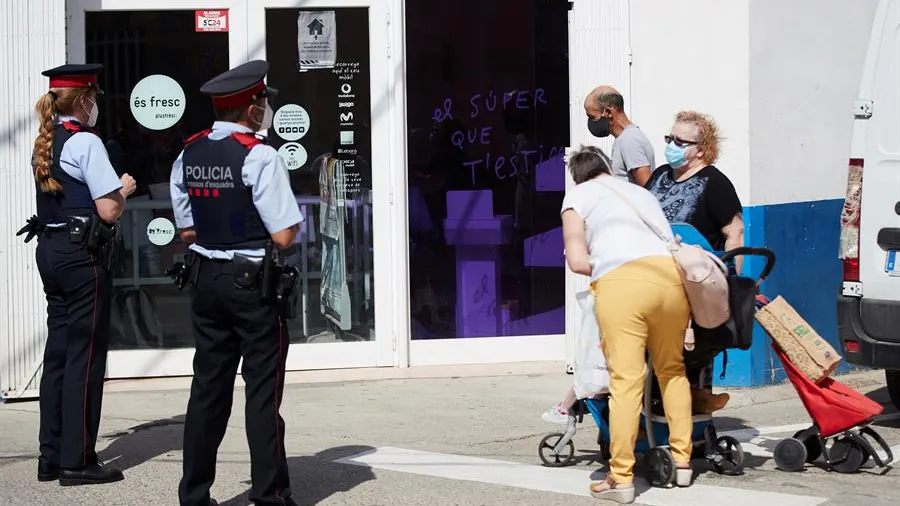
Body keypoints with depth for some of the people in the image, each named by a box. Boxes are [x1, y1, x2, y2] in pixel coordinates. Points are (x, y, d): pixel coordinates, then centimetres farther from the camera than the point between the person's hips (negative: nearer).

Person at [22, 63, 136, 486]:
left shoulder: (45, 142, 12)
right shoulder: (86, 142, -13)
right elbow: (109, 210, -17)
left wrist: (111, 188, 13)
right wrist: (125, 189, 2)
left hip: (50, 250, 8)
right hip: (83, 255, -8)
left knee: (58, 349, 13)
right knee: (85, 355, -3)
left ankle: (51, 457, 16)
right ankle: (77, 460, -1)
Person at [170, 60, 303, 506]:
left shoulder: (188, 155, 6)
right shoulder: (259, 156, -15)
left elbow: (186, 230, 12)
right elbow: (284, 236, -16)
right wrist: (292, 220, 4)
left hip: (205, 279, 6)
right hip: (255, 282, -6)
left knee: (208, 386, 12)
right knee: (263, 390, -1)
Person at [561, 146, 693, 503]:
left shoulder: (579, 195, 20)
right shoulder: (641, 192, 35)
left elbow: (577, 261, 9)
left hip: (621, 282, -5)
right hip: (671, 273, 5)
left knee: (625, 380, -5)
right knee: (672, 369, 21)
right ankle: (682, 462, 24)